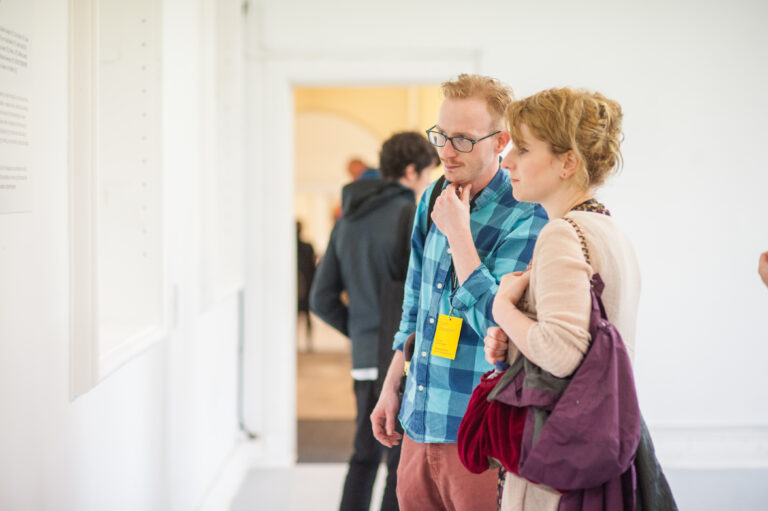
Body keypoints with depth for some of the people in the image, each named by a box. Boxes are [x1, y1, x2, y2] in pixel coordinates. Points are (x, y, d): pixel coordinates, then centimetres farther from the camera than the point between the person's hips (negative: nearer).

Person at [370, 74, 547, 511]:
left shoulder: (526, 219, -14)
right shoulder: (434, 197, 8)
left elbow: (496, 325, -23)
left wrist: (458, 232, -19)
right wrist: (392, 387, 17)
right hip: (420, 423, 7)